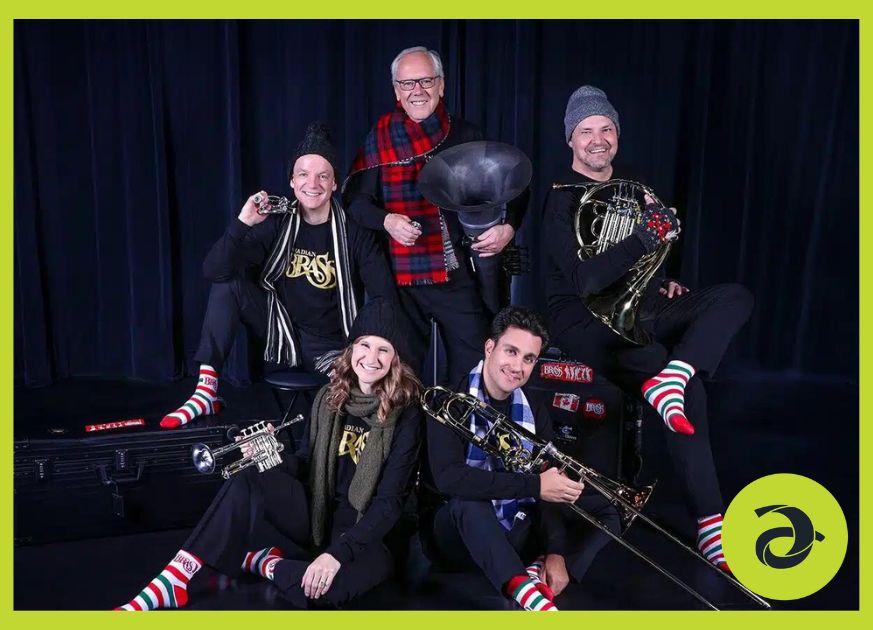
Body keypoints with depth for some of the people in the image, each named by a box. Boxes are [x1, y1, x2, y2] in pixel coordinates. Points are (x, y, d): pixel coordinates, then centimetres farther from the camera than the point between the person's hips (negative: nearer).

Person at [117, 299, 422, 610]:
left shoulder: (405, 413, -13)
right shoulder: (329, 397, 1)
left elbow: (390, 499, -18)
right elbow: (305, 462, 11)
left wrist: (338, 552, -28)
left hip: (364, 529, -3)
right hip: (316, 513, 4)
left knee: (375, 567, -38)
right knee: (247, 480, -23)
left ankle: (258, 562, -16)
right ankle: (174, 581, -24)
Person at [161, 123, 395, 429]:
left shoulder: (354, 233, -11)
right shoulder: (277, 224, -7)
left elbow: (385, 299, -14)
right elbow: (214, 271, -17)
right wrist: (242, 223, -30)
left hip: (332, 347, -2)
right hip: (281, 332, 3)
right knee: (228, 284, -17)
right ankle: (207, 390, -17)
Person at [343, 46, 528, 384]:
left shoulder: (466, 136, 6)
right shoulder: (381, 138, 6)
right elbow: (354, 197, 3)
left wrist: (508, 227, -9)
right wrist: (386, 220, -16)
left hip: (459, 275, 0)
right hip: (401, 278, 0)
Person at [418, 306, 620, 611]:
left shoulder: (533, 408, 0)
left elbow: (550, 482, -6)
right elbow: (448, 478, -33)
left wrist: (556, 552, -20)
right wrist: (533, 485, -33)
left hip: (513, 531, 6)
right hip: (455, 532, -5)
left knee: (604, 514, -2)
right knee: (469, 498, -37)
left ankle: (538, 575, -23)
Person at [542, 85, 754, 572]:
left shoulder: (632, 186, 14)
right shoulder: (563, 200, -10)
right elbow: (585, 281, -24)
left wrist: (666, 281, 6)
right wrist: (647, 235, -33)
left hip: (638, 307, 7)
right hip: (586, 319, -7)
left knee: (736, 297, -14)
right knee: (691, 390, -27)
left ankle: (669, 379, -36)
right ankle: (710, 522, -20)